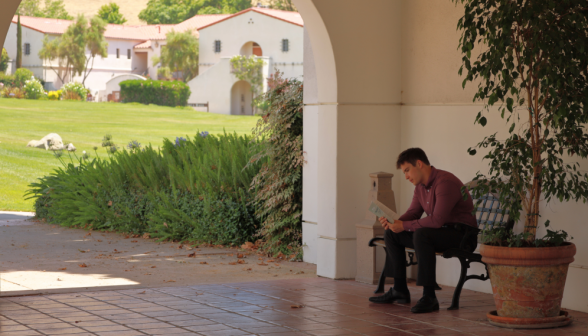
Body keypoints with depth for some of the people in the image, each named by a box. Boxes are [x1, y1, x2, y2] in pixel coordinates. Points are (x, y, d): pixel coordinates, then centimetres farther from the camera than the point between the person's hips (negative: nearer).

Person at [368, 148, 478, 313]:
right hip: (440, 232, 10)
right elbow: (413, 213, 12)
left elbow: (437, 220, -30)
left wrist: (404, 226, -24)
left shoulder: (445, 182, -23)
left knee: (421, 235, -37)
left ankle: (429, 297, -34)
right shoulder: (420, 185, 8)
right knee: (391, 235, 6)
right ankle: (399, 290, 9)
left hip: (462, 234, -10)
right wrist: (394, 222, -10)